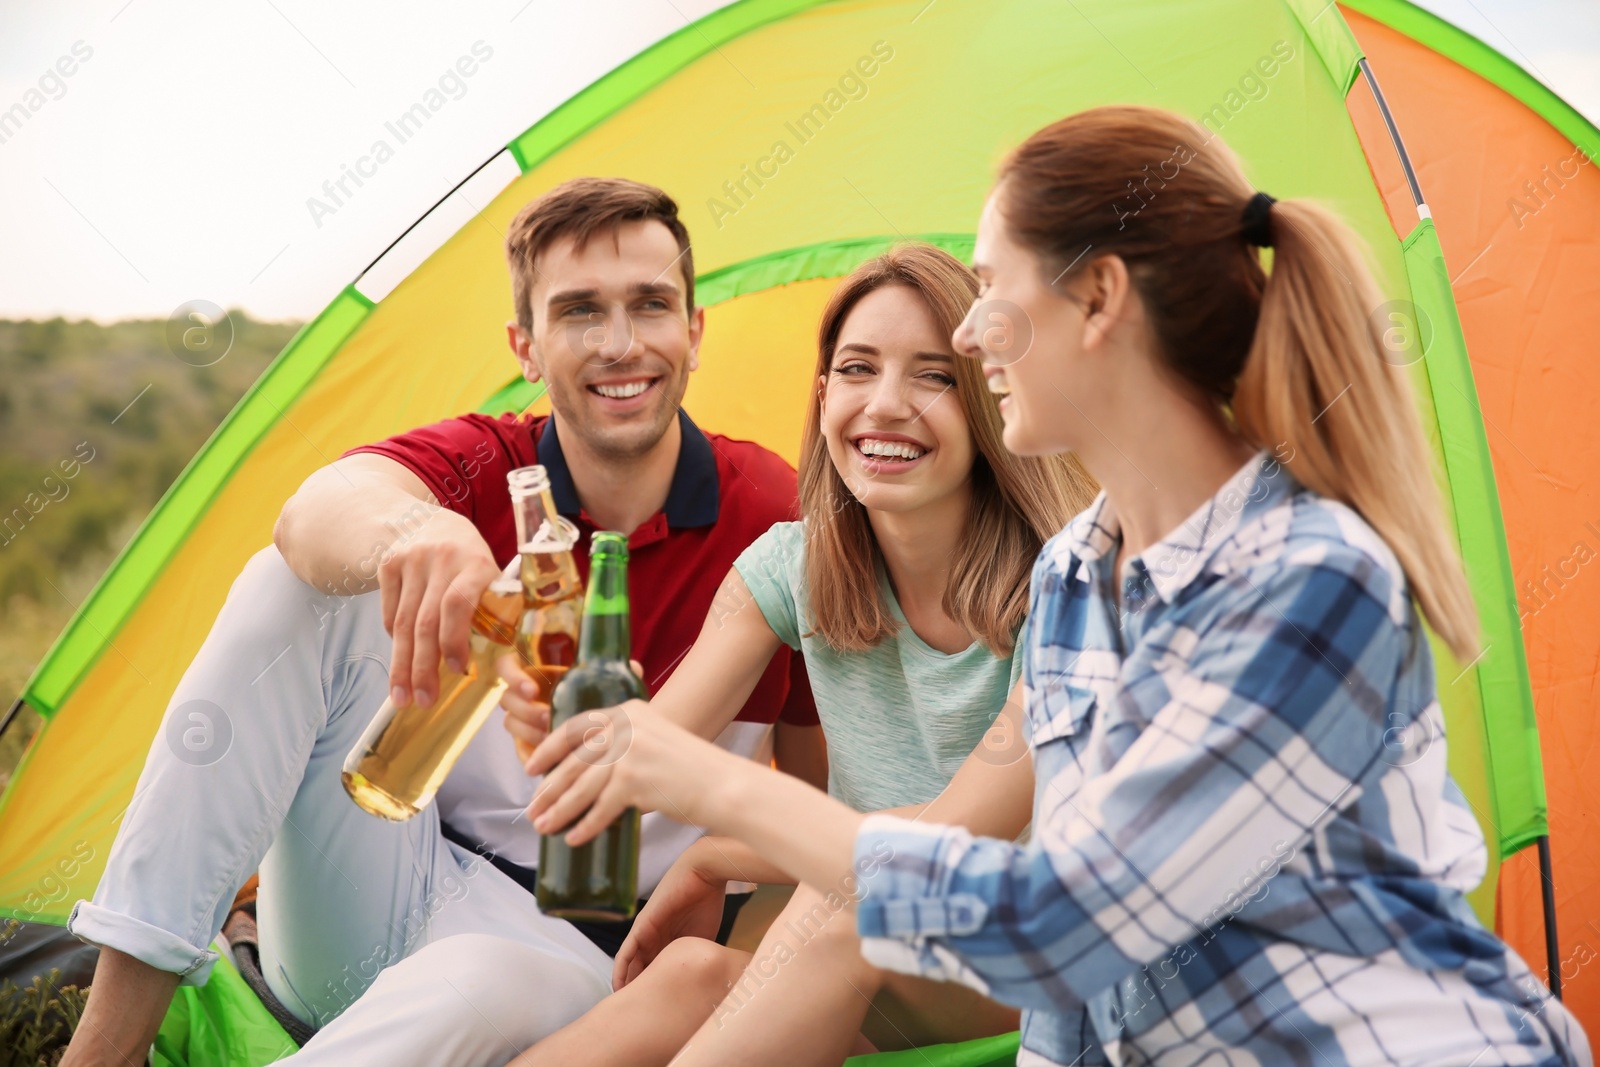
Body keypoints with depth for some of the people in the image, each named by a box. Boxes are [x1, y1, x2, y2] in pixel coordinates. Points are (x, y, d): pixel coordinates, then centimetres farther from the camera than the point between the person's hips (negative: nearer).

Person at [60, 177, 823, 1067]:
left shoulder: (773, 518, -6)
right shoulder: (483, 470, -4)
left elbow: (820, 797, 5)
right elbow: (316, 513, -31)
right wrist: (402, 529, -54)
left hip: (570, 946, -2)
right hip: (357, 928, 3)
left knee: (487, 994, -41)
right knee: (296, 584, -21)